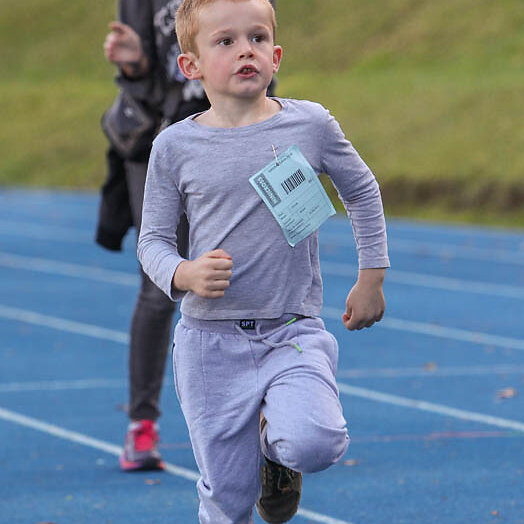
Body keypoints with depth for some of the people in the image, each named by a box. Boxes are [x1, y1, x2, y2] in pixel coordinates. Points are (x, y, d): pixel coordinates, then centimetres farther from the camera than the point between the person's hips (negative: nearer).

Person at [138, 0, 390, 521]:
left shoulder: (311, 125, -1)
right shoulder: (175, 146, -1)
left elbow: (362, 192, 16)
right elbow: (153, 240, 5)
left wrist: (371, 277, 15)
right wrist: (184, 274, -16)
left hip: (295, 331, 0)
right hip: (210, 340, 0)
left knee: (314, 444, -26)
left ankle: (275, 441, 10)